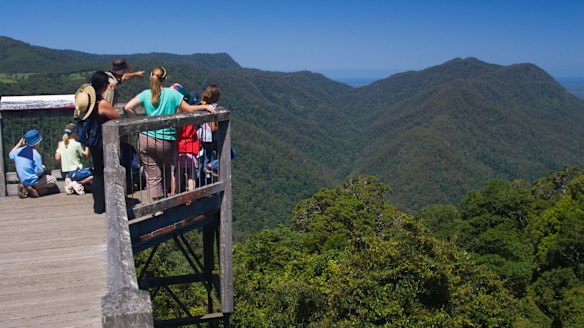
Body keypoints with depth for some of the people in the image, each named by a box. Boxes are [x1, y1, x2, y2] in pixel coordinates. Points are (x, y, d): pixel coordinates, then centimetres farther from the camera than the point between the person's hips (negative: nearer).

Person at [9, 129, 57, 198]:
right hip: (32, 181, -7)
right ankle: (34, 188, -6)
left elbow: (11, 155, 22)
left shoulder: (19, 151, -4)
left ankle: (25, 188, 5)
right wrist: (43, 168, 0)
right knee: (53, 180, 11)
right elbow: (39, 173, -22)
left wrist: (19, 144, 23)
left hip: (22, 181, 7)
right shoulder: (36, 154, -22)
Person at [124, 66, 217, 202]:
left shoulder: (146, 94, 2)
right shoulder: (171, 93, -4)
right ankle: (162, 197, 30)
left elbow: (127, 107, -6)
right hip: (166, 141, -1)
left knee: (153, 177, 4)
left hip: (146, 140, 2)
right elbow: (189, 109, -1)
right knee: (166, 171, 25)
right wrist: (206, 107, 11)